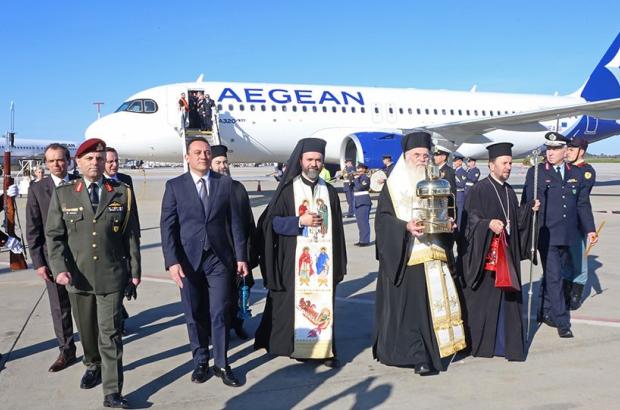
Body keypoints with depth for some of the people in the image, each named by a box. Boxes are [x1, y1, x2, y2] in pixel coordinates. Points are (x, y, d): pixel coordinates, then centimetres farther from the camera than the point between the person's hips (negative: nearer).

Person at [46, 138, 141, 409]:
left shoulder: (122, 193, 3)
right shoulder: (62, 194, 4)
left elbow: (131, 236, 4)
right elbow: (54, 235, 1)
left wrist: (134, 272, 2)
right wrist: (59, 268, -12)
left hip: (111, 275, -2)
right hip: (77, 275, 2)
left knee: (110, 334, -4)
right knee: (87, 330, 17)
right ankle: (93, 366, 43)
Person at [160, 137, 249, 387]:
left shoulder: (225, 183, 5)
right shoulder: (175, 186, 2)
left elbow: (235, 222, 5)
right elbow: (167, 226, -3)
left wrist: (241, 256, 1)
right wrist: (172, 261, -12)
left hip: (219, 258, 0)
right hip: (188, 260, 0)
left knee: (220, 314, 2)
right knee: (194, 315, 9)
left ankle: (222, 364, 14)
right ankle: (200, 362, 24)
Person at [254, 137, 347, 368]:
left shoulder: (329, 192, 11)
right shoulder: (287, 190, 1)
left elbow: (337, 228, 12)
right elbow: (271, 222, -3)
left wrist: (339, 263, 8)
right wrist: (299, 221, -16)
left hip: (323, 258, 3)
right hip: (294, 259, -3)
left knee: (323, 302, 1)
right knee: (296, 301, -2)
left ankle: (324, 347, 6)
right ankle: (298, 346, 9)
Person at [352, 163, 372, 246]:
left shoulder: (366, 178, -10)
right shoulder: (358, 177, 16)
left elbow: (359, 187, -22)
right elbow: (352, 187, 14)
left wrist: (356, 179, -12)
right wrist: (352, 179, 3)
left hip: (364, 203, -9)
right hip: (357, 203, 9)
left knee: (364, 221, -8)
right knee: (360, 222, 12)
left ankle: (365, 241, -5)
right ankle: (362, 240, 19)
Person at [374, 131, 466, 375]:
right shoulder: (394, 185, 1)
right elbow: (383, 217, -5)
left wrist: (449, 224, -2)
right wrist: (406, 227, -21)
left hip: (433, 253, 4)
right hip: (404, 255, -4)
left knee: (435, 299, 2)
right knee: (408, 304, -5)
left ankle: (433, 350, 11)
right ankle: (416, 354, 1)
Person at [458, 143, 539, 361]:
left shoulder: (509, 191, 14)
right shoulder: (478, 190, -8)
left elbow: (516, 220, 19)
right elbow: (470, 220, -13)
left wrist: (530, 209, 4)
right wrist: (489, 224, -29)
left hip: (507, 255, 7)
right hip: (484, 255, -7)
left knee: (506, 298, 8)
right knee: (483, 299, -1)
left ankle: (503, 342, 18)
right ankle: (479, 341, 12)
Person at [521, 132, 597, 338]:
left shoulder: (577, 174, 9)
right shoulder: (536, 172, -2)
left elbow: (583, 204, 12)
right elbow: (527, 203, -2)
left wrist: (590, 229, 6)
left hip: (567, 235, 4)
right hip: (546, 234, -4)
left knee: (552, 275, 16)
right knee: (553, 277, -4)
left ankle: (544, 312, 31)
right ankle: (562, 321, 2)